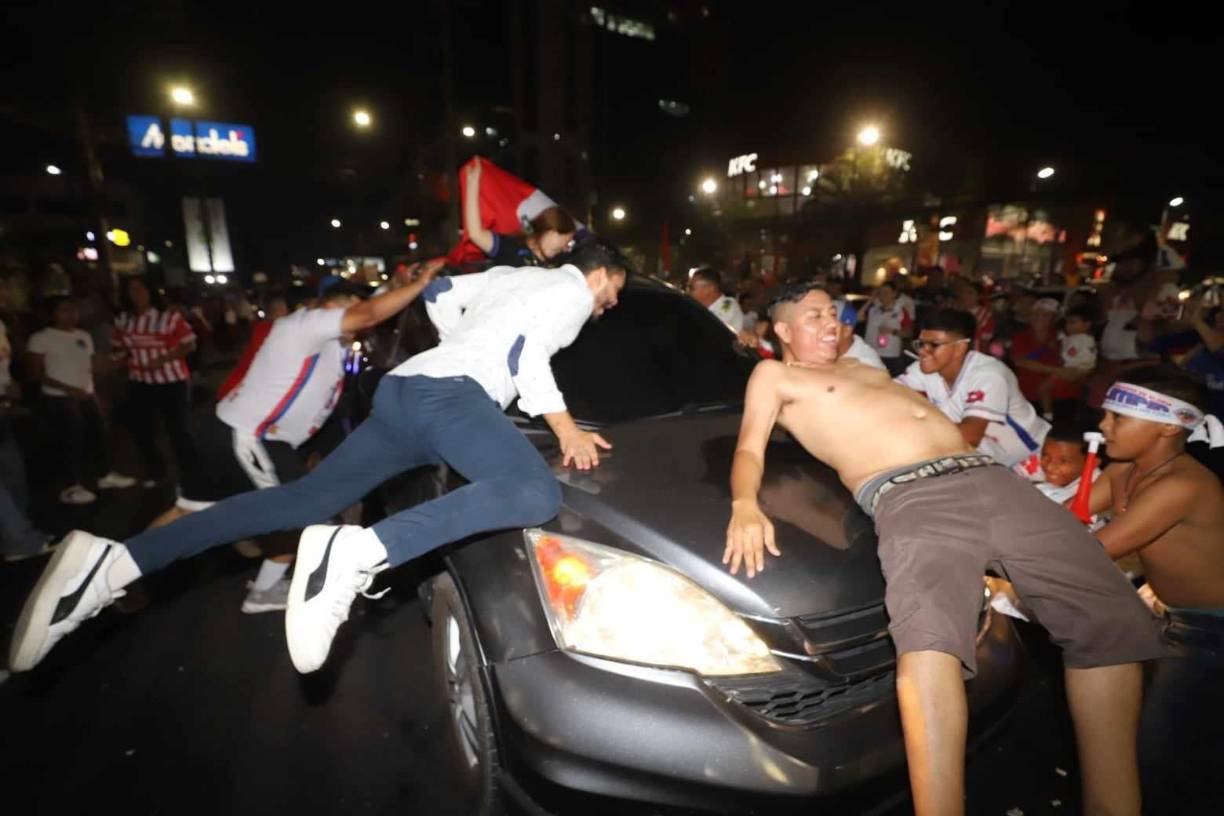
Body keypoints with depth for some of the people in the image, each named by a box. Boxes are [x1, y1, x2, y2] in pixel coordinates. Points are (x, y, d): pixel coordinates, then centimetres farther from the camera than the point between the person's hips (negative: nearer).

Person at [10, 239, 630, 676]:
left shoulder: (508, 276, 32)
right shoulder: (573, 289, 7)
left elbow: (438, 293, 39)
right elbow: (526, 349, -11)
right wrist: (565, 428, -10)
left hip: (403, 389, 9)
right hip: (451, 393, -9)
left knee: (305, 497, 8)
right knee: (536, 494, -28)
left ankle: (116, 562, 4)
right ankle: (356, 553, -39)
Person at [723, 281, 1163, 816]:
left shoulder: (860, 367, 36)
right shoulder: (774, 375, 14)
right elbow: (749, 448, 0)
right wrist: (744, 504, -22)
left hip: (986, 477, 8)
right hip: (909, 497, -8)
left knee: (1112, 614, -4)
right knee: (929, 631, -37)